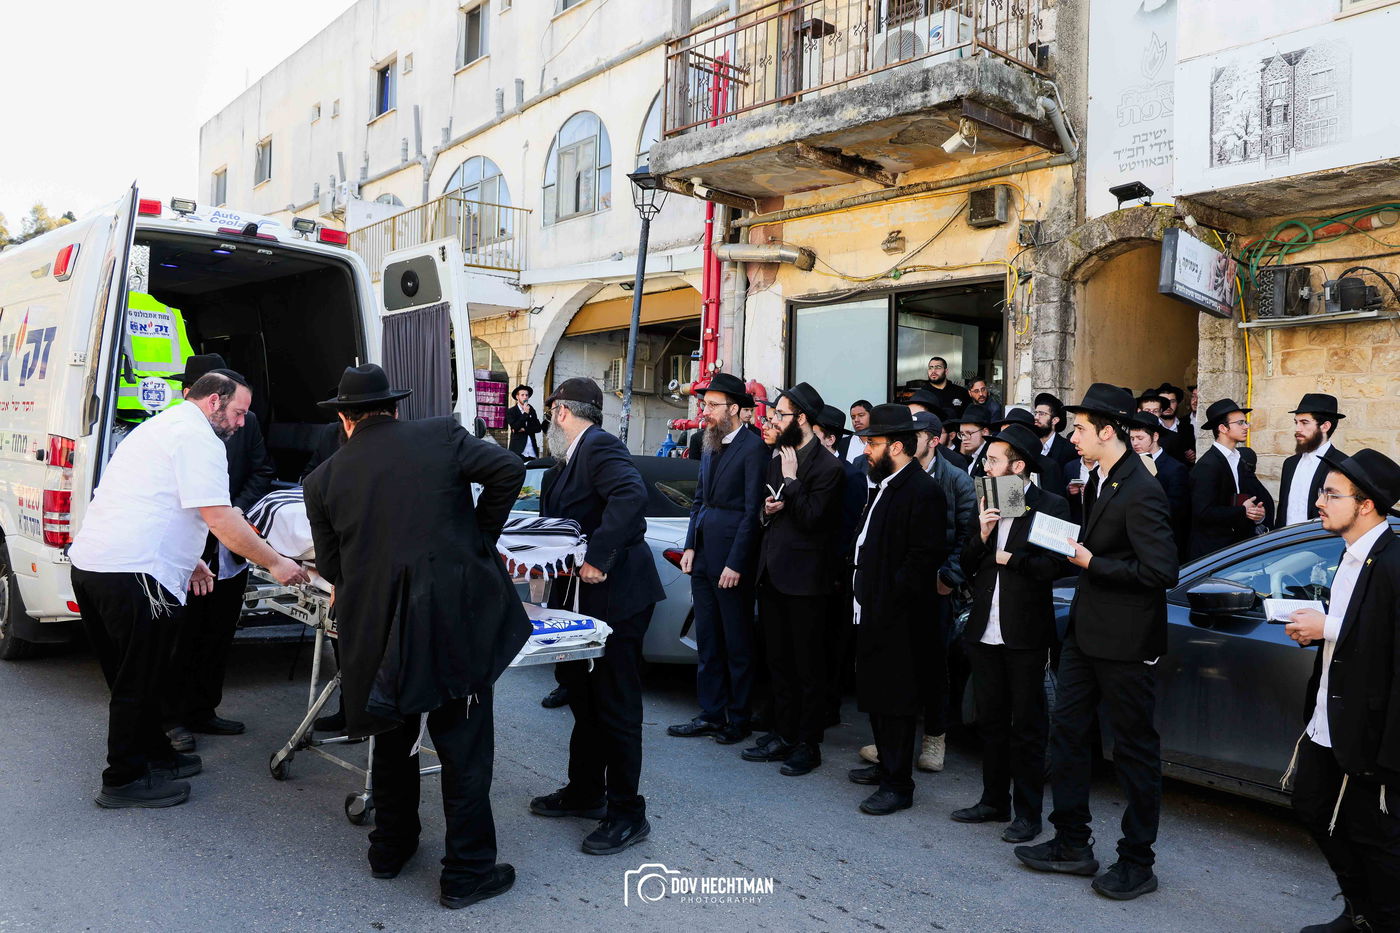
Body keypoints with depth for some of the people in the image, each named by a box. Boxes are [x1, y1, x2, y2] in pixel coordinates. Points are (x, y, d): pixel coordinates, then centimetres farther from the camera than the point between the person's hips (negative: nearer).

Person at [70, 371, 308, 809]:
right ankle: (125, 779, 11)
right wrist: (276, 563, -10)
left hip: (90, 561, 11)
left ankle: (154, 755, 32)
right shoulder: (199, 438, -10)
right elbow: (220, 519, -16)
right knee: (139, 680, 1)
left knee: (132, 675, 19)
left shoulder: (159, 427, 23)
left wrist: (187, 560, 28)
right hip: (133, 573, -11)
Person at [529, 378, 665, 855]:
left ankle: (627, 815, 12)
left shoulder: (600, 448, -17)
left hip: (615, 595, -11)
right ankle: (585, 792, 36)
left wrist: (598, 557, -34)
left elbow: (631, 494, -34)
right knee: (583, 696, 20)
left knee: (616, 707, 0)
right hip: (584, 597, 11)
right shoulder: (576, 455, 14)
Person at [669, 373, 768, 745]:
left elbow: (752, 510, -14)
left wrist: (736, 563, -16)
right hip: (703, 557, 8)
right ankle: (712, 715, 24)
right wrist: (690, 546, 8)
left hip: (731, 560, -8)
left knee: (737, 644, 4)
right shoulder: (710, 447, 14)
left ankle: (738, 719, 16)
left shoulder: (753, 447, -11)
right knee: (707, 642, 14)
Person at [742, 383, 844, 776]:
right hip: (773, 574, 8)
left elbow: (811, 519, -19)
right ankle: (783, 734, 27)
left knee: (809, 668, 3)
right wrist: (766, 509, -1)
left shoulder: (828, 467, -12)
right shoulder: (778, 460, 13)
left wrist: (791, 481, -15)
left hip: (804, 579, -8)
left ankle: (808, 744, 14)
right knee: (778, 662, 16)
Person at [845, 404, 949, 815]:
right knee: (875, 694, 19)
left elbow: (924, 558, -22)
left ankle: (898, 786, 9)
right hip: (872, 612, 10)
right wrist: (861, 588, 12)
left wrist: (888, 600, -21)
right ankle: (887, 765, 33)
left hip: (898, 619, -10)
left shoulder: (923, 491, -16)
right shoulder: (885, 485, 14)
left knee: (895, 701, -1)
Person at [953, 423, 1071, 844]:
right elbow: (966, 565, 8)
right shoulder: (985, 503, 10)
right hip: (985, 631, 6)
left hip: (1025, 634, -6)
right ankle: (994, 801, 28)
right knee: (990, 721, 15)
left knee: (1027, 726, 5)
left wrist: (1010, 558, -10)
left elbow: (1055, 565, -14)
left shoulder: (1051, 506, -7)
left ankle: (1028, 812, 15)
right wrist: (981, 536, -9)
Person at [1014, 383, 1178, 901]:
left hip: (1124, 642, -10)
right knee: (1067, 732, 14)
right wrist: (1076, 546, 5)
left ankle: (1137, 862, 20)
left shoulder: (1141, 492, -20)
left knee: (1134, 748, 5)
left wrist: (1092, 563, -21)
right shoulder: (1105, 480, 10)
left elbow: (1161, 571, -25)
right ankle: (1072, 844, 27)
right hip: (1087, 630, 10)